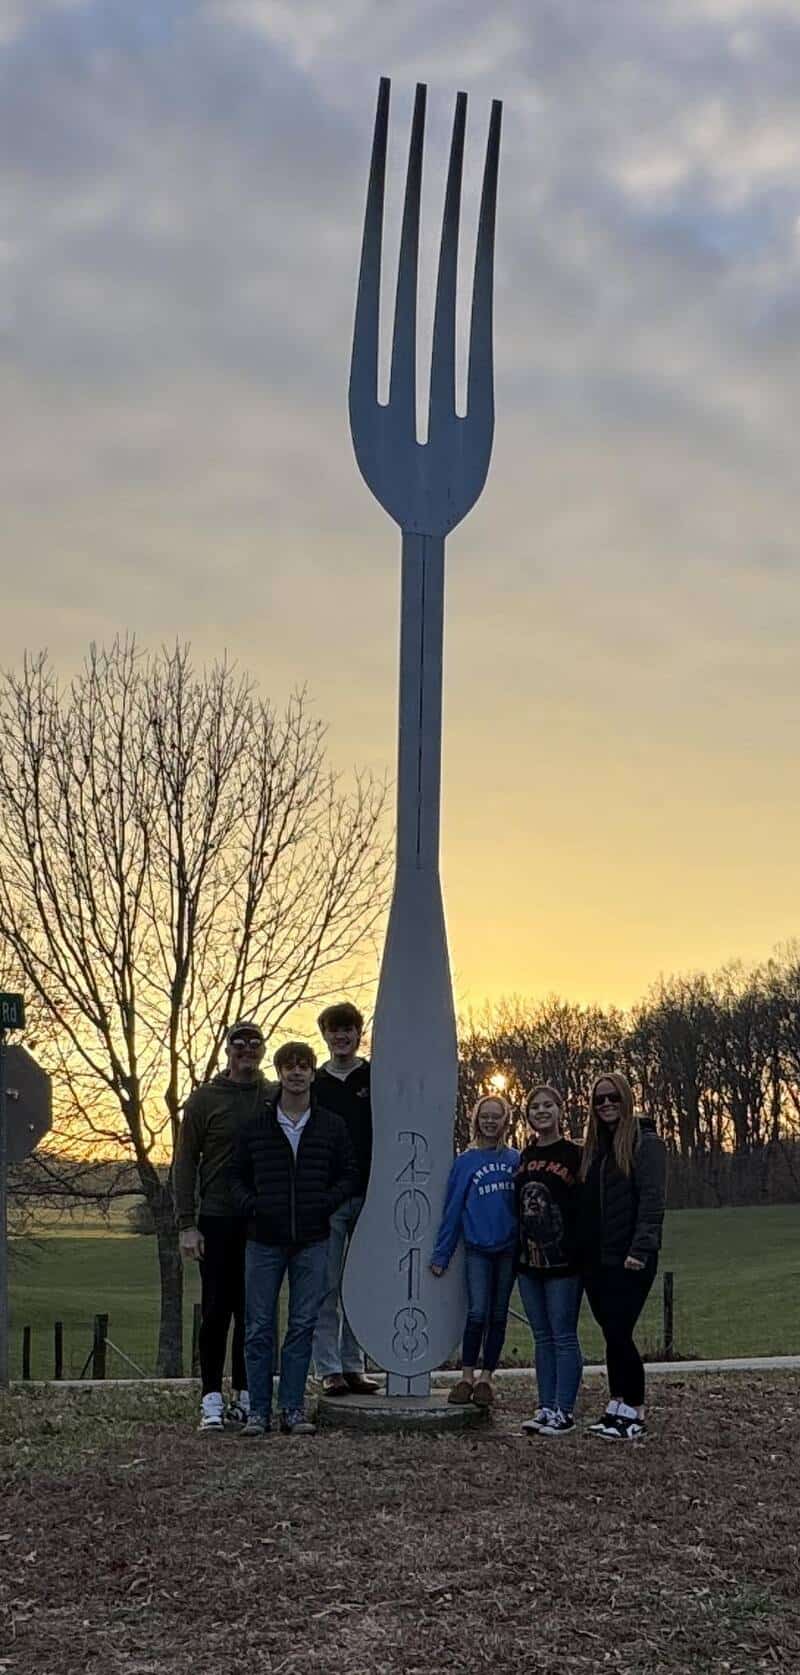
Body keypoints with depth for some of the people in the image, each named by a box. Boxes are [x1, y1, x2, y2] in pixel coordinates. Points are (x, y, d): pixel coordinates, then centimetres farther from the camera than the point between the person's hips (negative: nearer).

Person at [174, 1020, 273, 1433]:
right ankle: (211, 1400, 4)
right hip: (217, 1221, -2)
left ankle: (244, 1396, 14)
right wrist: (186, 1224, -6)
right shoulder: (205, 1098, 1)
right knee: (216, 1312, -1)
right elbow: (184, 1163, 0)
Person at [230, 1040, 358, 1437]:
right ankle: (259, 1410, 10)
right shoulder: (255, 1125, 5)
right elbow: (237, 1175, 11)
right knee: (259, 1329, 2)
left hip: (312, 1241, 0)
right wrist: (248, 1204, -8)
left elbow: (348, 1175, 10)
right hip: (264, 1240, 0)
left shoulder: (331, 1126, 6)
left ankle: (292, 1408, 12)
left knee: (303, 1326, 3)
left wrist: (327, 1203, -7)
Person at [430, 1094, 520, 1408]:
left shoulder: (517, 1160, 5)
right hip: (478, 1248, -2)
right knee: (477, 1313, -10)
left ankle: (486, 1378, 15)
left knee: (498, 1315, 6)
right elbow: (452, 1210, 3)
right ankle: (466, 1378, 1)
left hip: (509, 1248, 2)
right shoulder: (465, 1162, 1)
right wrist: (441, 1253, 0)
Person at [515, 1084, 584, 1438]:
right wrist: (516, 1250, 11)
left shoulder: (575, 1155, -5)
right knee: (542, 1338, 11)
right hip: (528, 1262, 6)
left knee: (564, 1337, -2)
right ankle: (545, 1408, 16)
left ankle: (564, 1411, 3)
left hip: (563, 1262, -6)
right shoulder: (523, 1157, 12)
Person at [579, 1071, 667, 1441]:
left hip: (629, 1260, -6)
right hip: (596, 1259, 7)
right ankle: (618, 1407, 17)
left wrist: (641, 1250, -21)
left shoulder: (646, 1144, -5)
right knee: (611, 1333, 9)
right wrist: (580, 1251, 9)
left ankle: (634, 1411, 2)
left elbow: (652, 1201, -13)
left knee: (618, 1332, -9)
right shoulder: (593, 1147, 15)